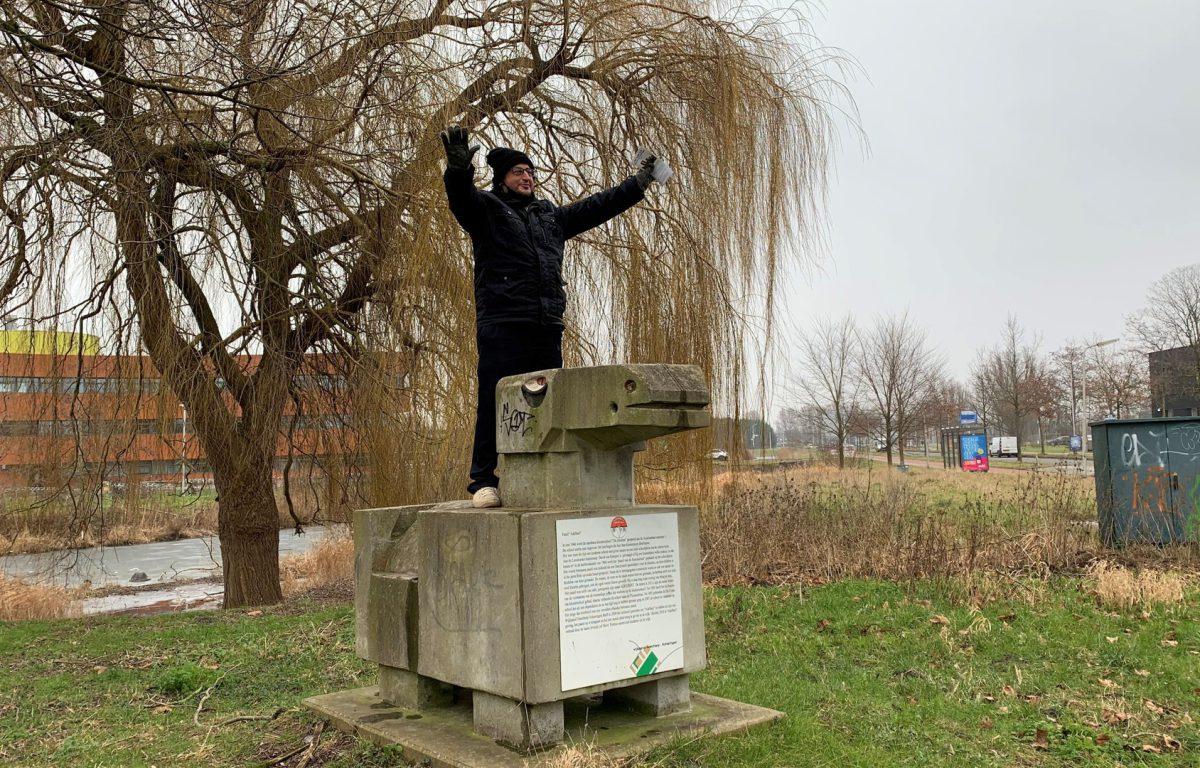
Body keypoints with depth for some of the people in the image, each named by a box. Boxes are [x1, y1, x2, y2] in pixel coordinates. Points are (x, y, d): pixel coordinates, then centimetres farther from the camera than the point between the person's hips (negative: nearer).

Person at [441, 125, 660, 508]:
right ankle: (484, 482, -2)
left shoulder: (551, 216, 26)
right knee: (495, 403, -8)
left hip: (547, 326, 6)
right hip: (501, 324, -6)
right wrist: (459, 169, -36)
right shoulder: (487, 208, 8)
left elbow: (596, 207, 33)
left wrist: (637, 184, 36)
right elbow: (461, 197, -13)